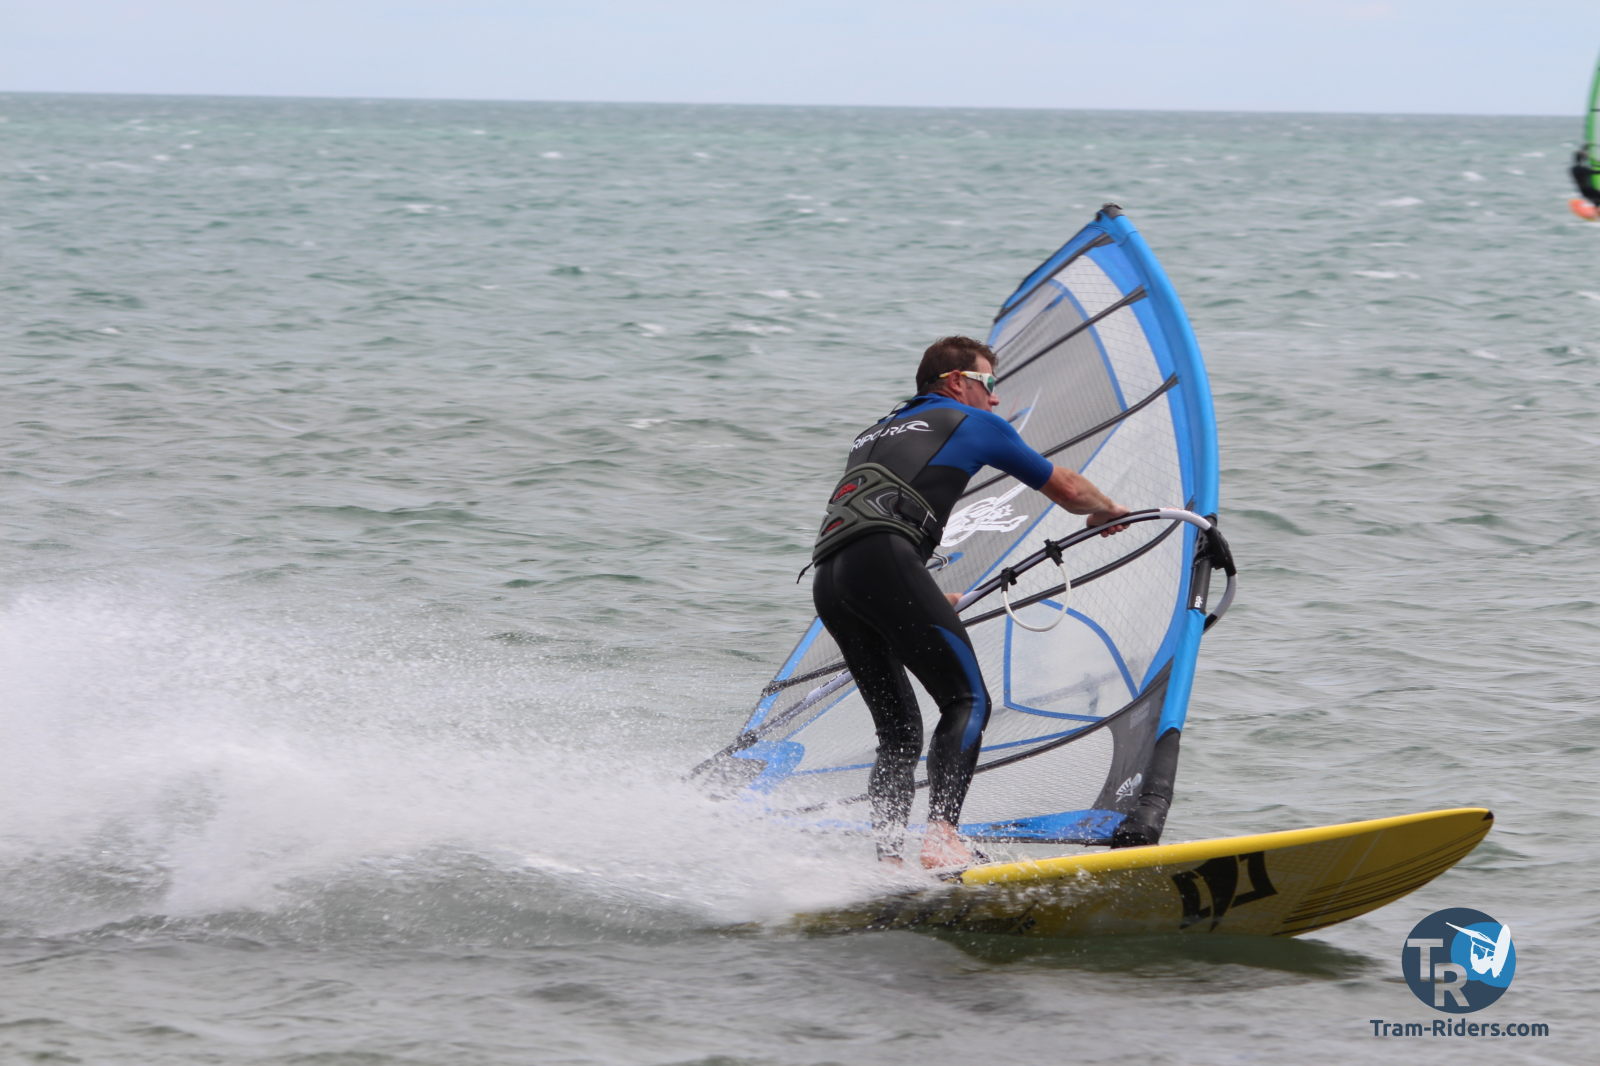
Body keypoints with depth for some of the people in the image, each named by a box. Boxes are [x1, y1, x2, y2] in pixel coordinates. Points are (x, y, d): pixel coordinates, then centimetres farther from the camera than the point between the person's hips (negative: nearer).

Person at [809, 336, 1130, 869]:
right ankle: (942, 835, -27)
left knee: (899, 732, 11)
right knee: (967, 702, -7)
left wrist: (926, 600, 57)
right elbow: (1067, 490, 30)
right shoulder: (974, 424, 20)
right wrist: (1108, 511, 51)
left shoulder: (873, 434, 37)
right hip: (882, 561, -7)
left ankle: (887, 863, -3)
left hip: (827, 580, 7)